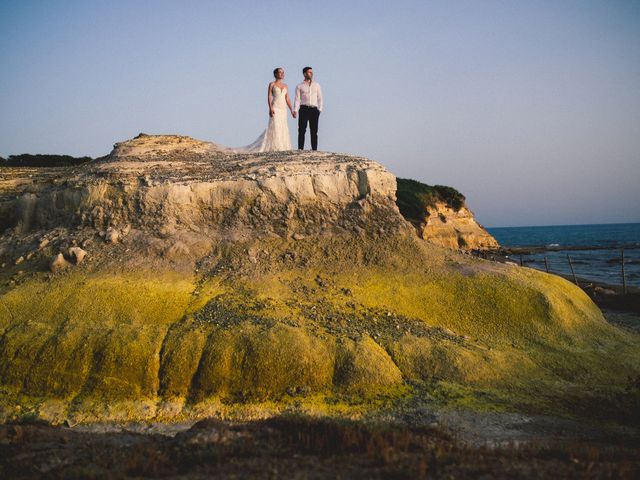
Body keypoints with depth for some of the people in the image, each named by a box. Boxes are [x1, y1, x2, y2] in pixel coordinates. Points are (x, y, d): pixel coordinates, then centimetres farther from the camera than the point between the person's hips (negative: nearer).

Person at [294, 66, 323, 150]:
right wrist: (295, 110, -10)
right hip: (304, 109, -2)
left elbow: (320, 98, 12)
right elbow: (297, 99, 3)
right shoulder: (299, 86, 9)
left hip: (314, 109, 2)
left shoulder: (316, 85, 15)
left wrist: (320, 109, -1)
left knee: (314, 131, 0)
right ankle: (300, 149, -5)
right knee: (302, 130, -5)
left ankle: (314, 149, 2)